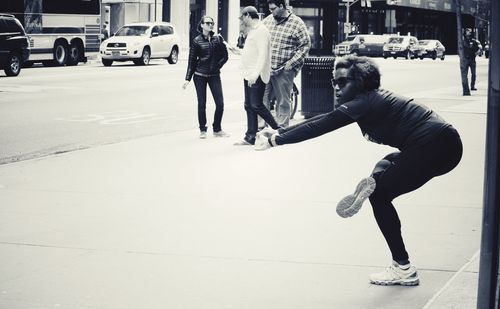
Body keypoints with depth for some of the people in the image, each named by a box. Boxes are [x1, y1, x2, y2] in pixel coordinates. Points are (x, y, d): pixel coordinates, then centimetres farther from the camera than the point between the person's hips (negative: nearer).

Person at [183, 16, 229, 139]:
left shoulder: (218, 39, 5)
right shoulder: (196, 41, 0)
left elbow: (225, 56, 9)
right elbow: (192, 61, 2)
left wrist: (217, 66, -5)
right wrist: (187, 79, -2)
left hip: (214, 75, 2)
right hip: (199, 75, -1)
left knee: (220, 103, -3)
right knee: (202, 103, 2)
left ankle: (217, 129, 13)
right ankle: (203, 130, 14)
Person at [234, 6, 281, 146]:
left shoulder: (261, 31, -13)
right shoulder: (252, 31, 17)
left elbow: (263, 55, -21)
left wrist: (255, 74, -26)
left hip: (257, 76, -10)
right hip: (249, 76, 10)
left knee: (256, 105, -10)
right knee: (249, 106, 8)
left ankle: (278, 130, 1)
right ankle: (250, 137, 11)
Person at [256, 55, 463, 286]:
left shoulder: (365, 103, -11)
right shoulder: (370, 99, 17)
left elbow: (320, 127, -15)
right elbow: (323, 120, 17)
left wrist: (275, 141, -11)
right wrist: (279, 132, 14)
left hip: (435, 145, -10)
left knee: (379, 195, -1)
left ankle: (403, 269, 0)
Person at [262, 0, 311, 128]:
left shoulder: (296, 23, -5)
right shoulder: (268, 20, 9)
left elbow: (305, 45, -5)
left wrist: (291, 63, -11)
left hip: (283, 71, -4)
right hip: (265, 69, 4)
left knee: (283, 103, 5)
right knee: (262, 100, 4)